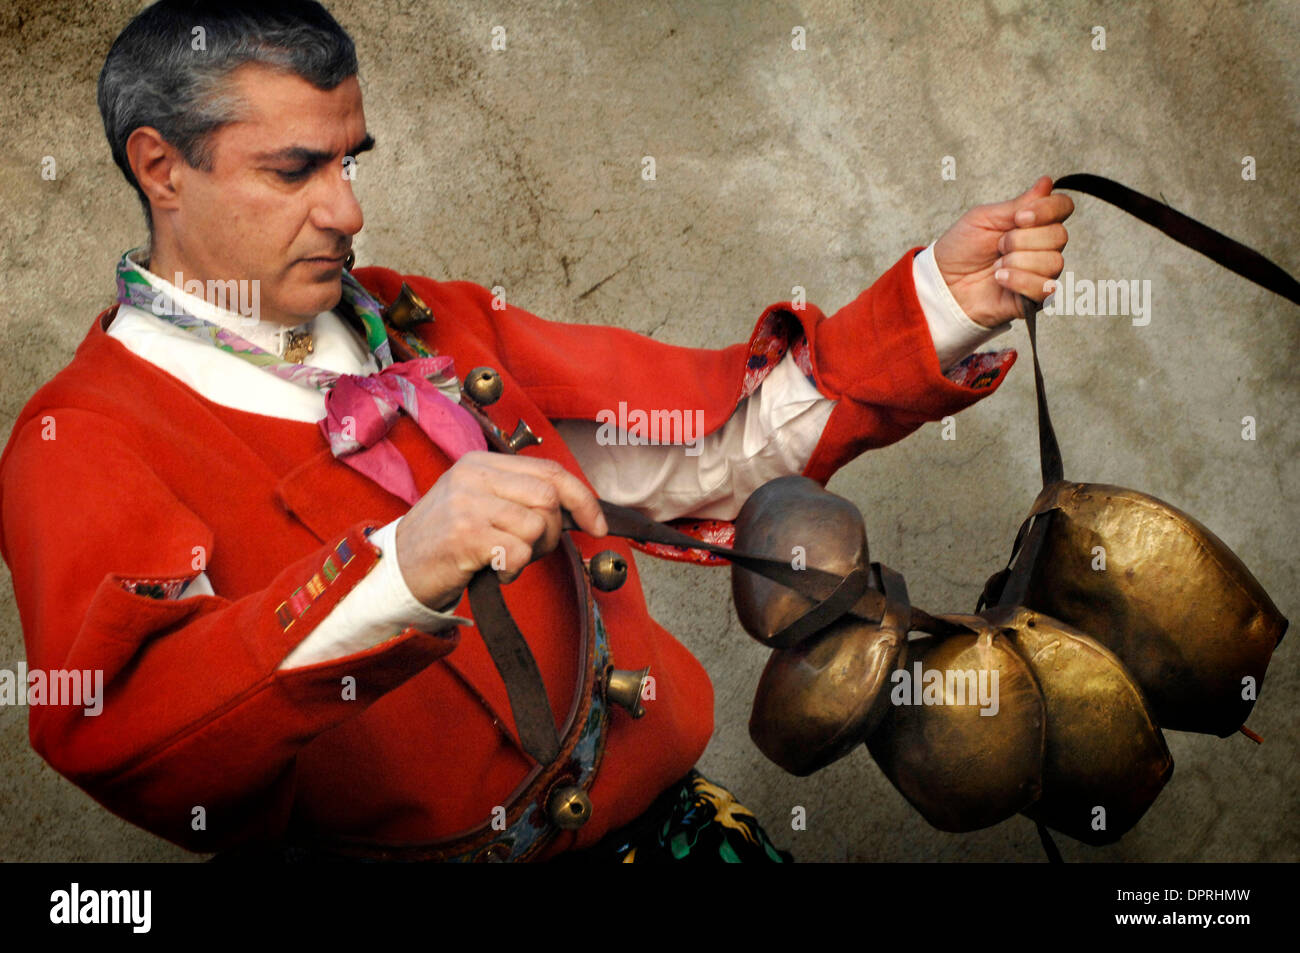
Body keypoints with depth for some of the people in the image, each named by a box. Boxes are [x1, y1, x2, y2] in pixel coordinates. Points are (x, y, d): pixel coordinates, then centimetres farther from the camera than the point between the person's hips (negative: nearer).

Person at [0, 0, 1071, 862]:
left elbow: (717, 435, 14)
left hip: (662, 814, 5)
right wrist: (398, 571, -39)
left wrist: (944, 297, 2)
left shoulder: (433, 325, 15)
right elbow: (102, 733, -24)